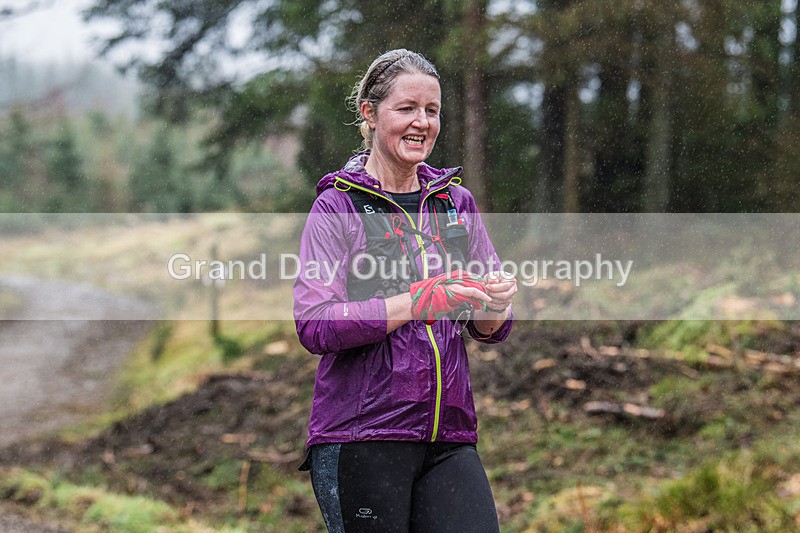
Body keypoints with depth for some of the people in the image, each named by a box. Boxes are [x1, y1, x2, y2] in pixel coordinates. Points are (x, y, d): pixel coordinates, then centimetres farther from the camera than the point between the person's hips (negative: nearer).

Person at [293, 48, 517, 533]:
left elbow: (492, 329, 14)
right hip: (360, 436, -4)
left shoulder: (456, 202, 14)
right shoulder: (338, 205, 0)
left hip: (450, 438, 4)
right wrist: (419, 301, -20)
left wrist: (496, 302, -10)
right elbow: (314, 325, -12)